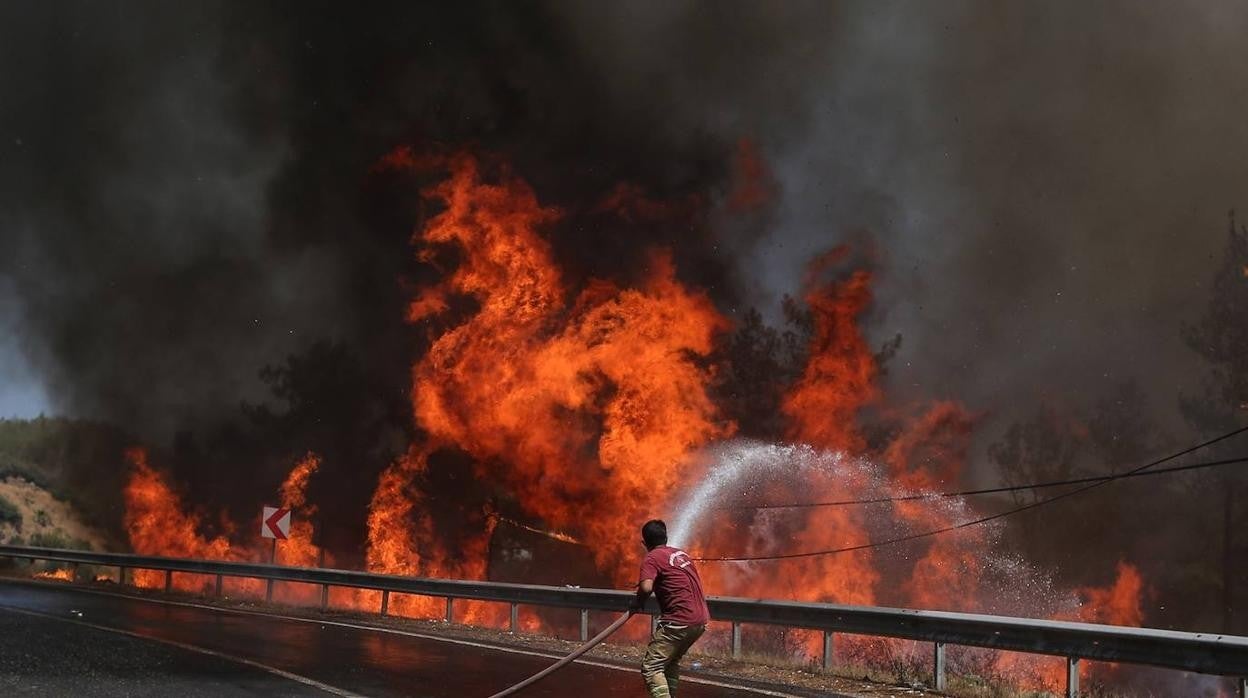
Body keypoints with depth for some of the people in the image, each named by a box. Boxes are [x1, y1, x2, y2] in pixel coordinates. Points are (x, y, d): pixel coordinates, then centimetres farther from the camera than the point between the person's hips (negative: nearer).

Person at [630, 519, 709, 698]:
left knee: (651, 667, -6)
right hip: (701, 620, 8)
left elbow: (646, 588, -21)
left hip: (680, 622, -8)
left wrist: (638, 603, -2)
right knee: (671, 661, 26)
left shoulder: (652, 558, -5)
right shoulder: (682, 554, 19)